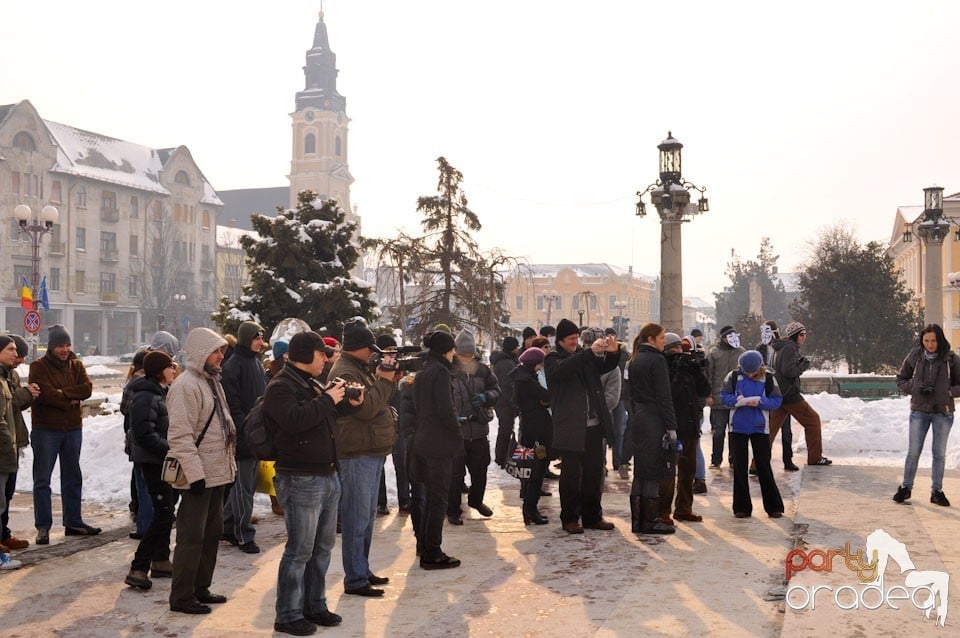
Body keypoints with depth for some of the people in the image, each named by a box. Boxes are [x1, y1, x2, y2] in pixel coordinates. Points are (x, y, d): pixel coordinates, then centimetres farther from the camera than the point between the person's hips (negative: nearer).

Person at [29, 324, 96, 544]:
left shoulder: (76, 365, 8)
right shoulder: (39, 367, -6)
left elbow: (87, 389, -9)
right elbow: (45, 394, -20)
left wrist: (62, 393, -19)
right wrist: (71, 400, -12)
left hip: (73, 429, 5)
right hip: (46, 429, -5)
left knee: (73, 477, 13)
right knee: (42, 479, 0)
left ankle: (73, 522, 24)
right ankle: (43, 527, 5)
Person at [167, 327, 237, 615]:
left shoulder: (212, 381, 15)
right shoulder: (186, 385, -16)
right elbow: (180, 436, -21)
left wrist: (230, 464, 19)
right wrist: (195, 474, -23)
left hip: (217, 473, 10)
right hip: (198, 476, -10)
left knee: (212, 532, 16)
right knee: (192, 537, -3)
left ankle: (201, 588, 27)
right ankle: (182, 597, 7)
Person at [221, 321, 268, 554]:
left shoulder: (257, 364, 15)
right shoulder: (233, 366, -12)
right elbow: (232, 403, -17)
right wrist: (244, 428, -20)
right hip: (242, 436, -9)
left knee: (248, 483, 14)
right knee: (243, 486, -3)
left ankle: (228, 526, 25)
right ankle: (244, 536, 3)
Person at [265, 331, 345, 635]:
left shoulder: (311, 384, 17)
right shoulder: (281, 386, -12)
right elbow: (294, 420, -29)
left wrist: (342, 399, 10)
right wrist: (327, 400, -20)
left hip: (328, 476, 9)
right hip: (301, 481, -9)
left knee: (323, 547, 16)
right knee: (299, 551, -3)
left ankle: (315, 605, 29)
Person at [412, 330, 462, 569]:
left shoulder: (422, 372, 13)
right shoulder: (440, 372, -15)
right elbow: (446, 410, -20)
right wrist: (458, 435, -9)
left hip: (423, 440, 9)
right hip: (440, 442, -9)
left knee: (431, 494, 19)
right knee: (439, 498, -2)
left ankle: (424, 543, 28)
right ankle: (432, 554, 2)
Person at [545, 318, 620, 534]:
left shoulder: (585, 356, 14)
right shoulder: (553, 360, -1)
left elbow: (606, 366, 10)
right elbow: (563, 369, -22)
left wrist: (613, 352, -12)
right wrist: (590, 351, -30)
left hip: (593, 427, 5)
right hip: (571, 428, -5)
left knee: (594, 473, 10)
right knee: (571, 474, 0)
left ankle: (592, 516, 19)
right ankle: (569, 519, 9)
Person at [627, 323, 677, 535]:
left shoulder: (634, 360, 12)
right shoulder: (657, 360, -12)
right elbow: (664, 396, -14)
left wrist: (635, 413, 17)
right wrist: (671, 426, -13)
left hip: (637, 416, 8)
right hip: (654, 419, -8)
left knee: (640, 470, 12)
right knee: (653, 471, -2)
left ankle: (637, 520, 15)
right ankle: (650, 521, 1)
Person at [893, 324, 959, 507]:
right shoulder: (915, 356, -3)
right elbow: (900, 379, 5)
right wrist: (916, 388, -11)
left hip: (943, 412, 0)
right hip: (919, 411, 0)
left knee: (939, 454, 9)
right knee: (913, 451, 5)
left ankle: (937, 491, 19)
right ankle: (906, 487, 17)